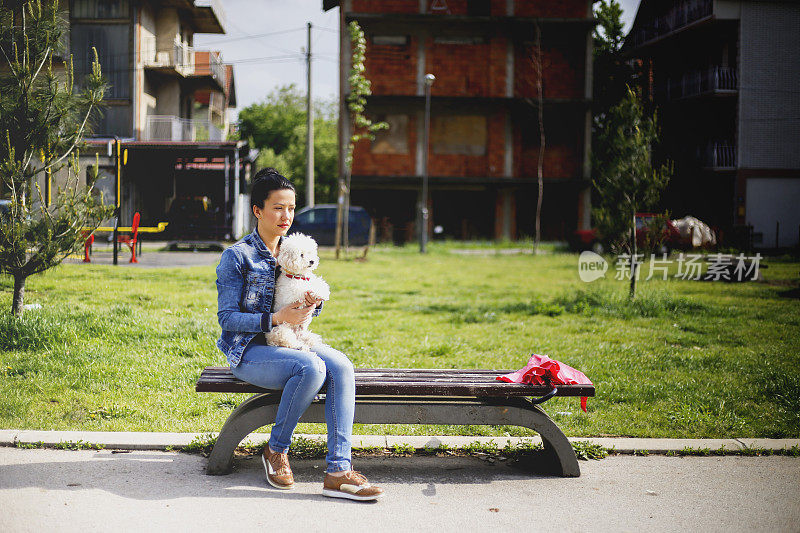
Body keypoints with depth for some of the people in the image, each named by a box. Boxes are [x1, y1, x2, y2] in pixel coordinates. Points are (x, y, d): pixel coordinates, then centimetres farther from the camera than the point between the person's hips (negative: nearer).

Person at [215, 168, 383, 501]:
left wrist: (314, 304, -6)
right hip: (250, 351, -6)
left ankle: (337, 471, -29)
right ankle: (276, 450, -11)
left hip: (291, 342, 6)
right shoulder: (237, 256, -6)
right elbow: (227, 318, -10)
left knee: (341, 367, -25)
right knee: (312, 367, -33)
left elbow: (305, 310, 20)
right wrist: (277, 318, -21)